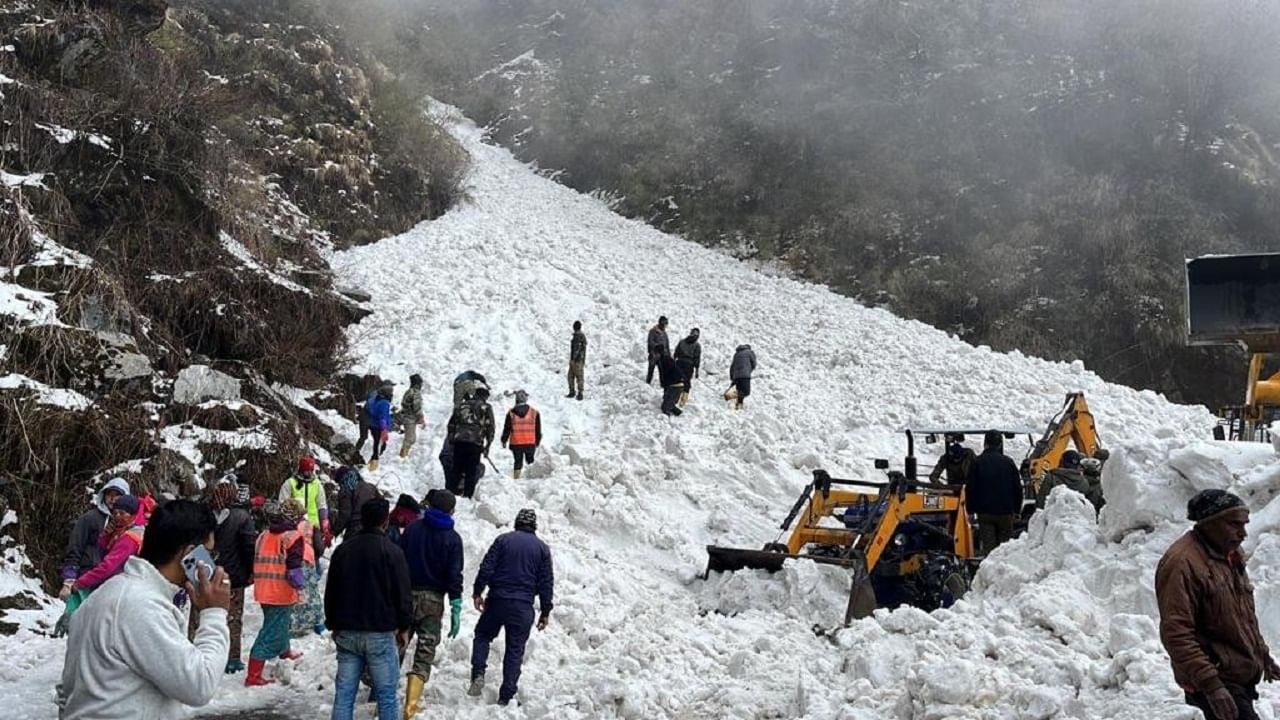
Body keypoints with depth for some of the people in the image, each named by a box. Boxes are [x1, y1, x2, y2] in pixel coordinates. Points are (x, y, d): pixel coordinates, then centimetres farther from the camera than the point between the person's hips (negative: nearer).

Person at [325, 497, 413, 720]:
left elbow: (330, 592, 13)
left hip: (346, 632, 5)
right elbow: (403, 593, -8)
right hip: (380, 634, -5)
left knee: (344, 693, 7)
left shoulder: (343, 549, 7)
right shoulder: (391, 551, -8)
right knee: (386, 693, 2)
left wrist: (334, 625, 22)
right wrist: (404, 627, 4)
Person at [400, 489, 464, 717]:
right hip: (433, 599, -2)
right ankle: (410, 706, -7)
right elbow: (454, 575, -7)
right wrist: (456, 609, -5)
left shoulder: (412, 529, 3)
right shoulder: (452, 538, -3)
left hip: (406, 594, 2)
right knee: (424, 655, 1)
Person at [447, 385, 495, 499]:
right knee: (471, 472, 0)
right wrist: (487, 446, 6)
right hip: (475, 442, -4)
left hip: (459, 441, 4)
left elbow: (451, 423, 18)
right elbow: (490, 428, 2)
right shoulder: (486, 408, 7)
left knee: (457, 470, 10)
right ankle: (467, 495, -3)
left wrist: (451, 438, 24)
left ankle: (452, 493, 10)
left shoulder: (462, 405, 19)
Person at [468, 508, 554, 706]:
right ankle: (506, 696, 5)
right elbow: (546, 583, 4)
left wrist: (477, 592, 2)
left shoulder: (503, 540, 2)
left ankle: (478, 673, -2)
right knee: (515, 649, 7)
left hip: (497, 600, 0)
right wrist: (545, 611, 9)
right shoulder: (542, 548, 6)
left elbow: (487, 568, -5)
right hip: (523, 607, 0)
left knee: (482, 635, 20)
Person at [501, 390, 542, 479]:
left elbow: (507, 429, 1)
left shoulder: (511, 413, -4)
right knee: (530, 461, 15)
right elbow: (538, 430, 6)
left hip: (516, 444, 0)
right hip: (530, 443, 0)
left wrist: (504, 441, 14)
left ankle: (516, 479, 8)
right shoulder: (534, 413, -1)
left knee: (518, 462, 10)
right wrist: (538, 442, 18)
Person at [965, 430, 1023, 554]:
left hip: (985, 512, -1)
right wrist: (1017, 510, 14)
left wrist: (971, 510, 6)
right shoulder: (1008, 462, 0)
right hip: (1005, 512, 1)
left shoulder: (977, 462, -3)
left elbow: (970, 488, -1)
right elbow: (1018, 488, 5)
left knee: (988, 545, 0)